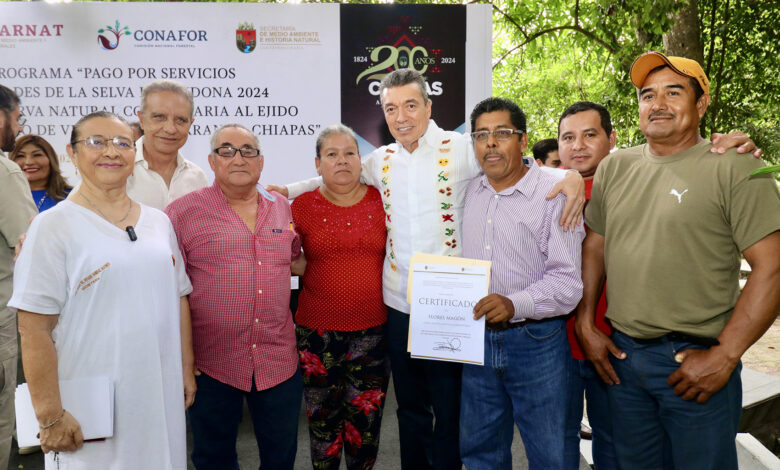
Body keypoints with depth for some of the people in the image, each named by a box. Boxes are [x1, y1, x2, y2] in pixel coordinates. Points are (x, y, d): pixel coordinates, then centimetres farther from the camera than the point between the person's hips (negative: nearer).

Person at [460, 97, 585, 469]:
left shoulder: (554, 195, -10)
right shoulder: (468, 194, 7)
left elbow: (567, 281, -15)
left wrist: (516, 304, -30)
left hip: (535, 341, -4)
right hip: (477, 339, 5)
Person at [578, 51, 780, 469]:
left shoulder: (735, 169, -8)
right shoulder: (614, 167, 7)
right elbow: (594, 247, 13)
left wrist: (724, 357, -15)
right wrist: (586, 326, 7)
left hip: (695, 362, -4)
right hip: (621, 356, 4)